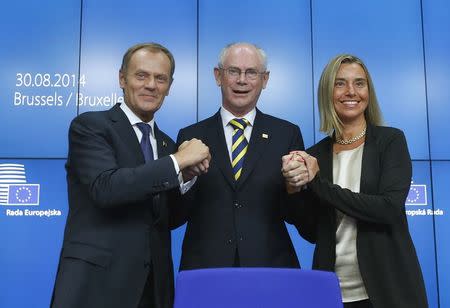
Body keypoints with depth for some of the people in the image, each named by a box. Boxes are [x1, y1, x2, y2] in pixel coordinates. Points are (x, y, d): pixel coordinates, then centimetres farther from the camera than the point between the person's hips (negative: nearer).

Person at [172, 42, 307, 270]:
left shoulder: (288, 134, 1)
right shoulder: (190, 136, 2)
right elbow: (175, 218, 0)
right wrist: (185, 177, -18)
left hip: (270, 267, 0)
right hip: (204, 266, 0)